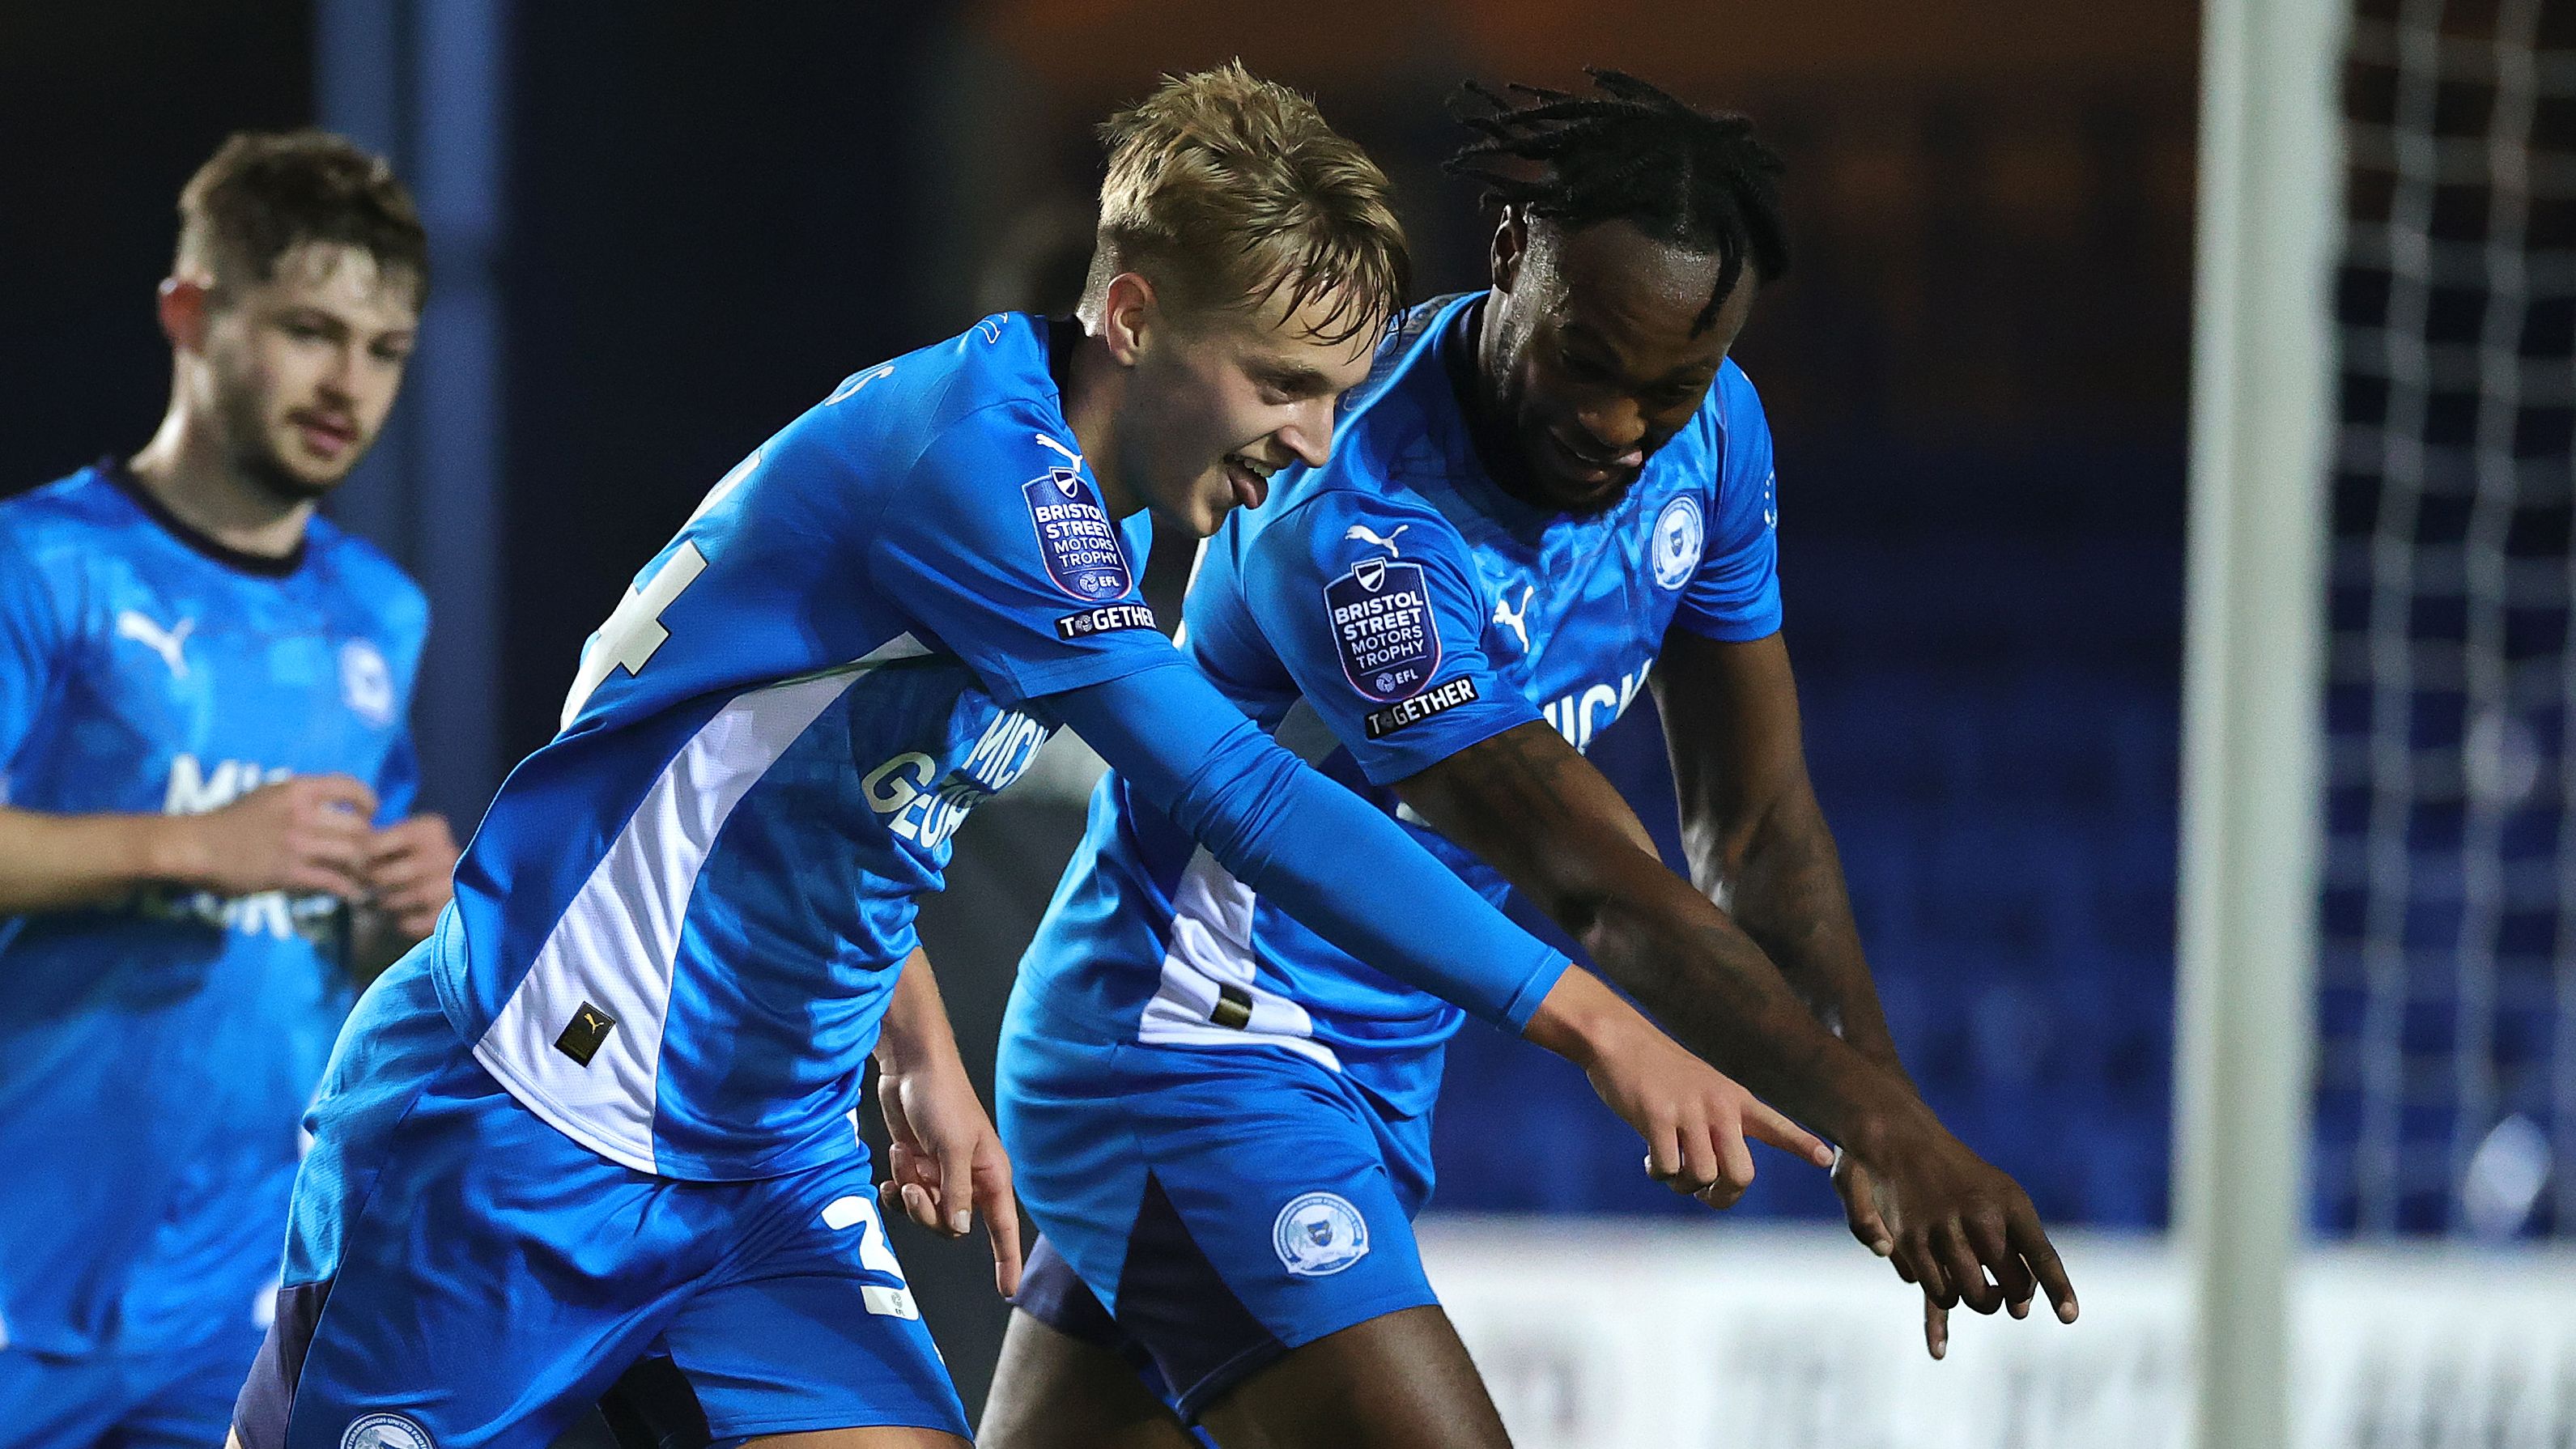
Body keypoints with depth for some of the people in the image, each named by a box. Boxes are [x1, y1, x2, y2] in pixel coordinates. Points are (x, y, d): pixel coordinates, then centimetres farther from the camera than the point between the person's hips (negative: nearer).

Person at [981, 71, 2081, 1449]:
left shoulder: (1712, 435, -4)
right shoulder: (1349, 520, -29)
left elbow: (1755, 820, 2)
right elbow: (1597, 887, -31)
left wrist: (1881, 1127, -8)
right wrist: (1873, 1118, -36)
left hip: (1379, 1071, 8)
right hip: (1191, 1057, -8)